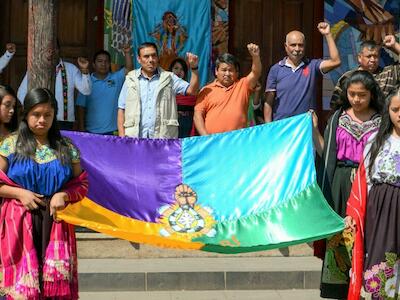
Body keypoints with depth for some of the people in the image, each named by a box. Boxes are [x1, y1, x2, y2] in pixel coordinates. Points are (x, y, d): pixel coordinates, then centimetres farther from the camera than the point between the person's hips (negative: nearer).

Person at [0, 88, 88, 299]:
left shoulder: (66, 148, 5)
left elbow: (81, 184, 8)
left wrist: (63, 195, -10)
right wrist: (20, 193, -11)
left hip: (55, 220, 1)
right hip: (20, 221, -1)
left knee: (57, 279, -1)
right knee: (23, 280, -1)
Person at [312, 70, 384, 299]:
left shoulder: (381, 121, 1)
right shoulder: (338, 118, 8)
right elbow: (325, 152, 7)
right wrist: (314, 129, -2)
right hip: (340, 183, 2)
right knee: (339, 237, 4)